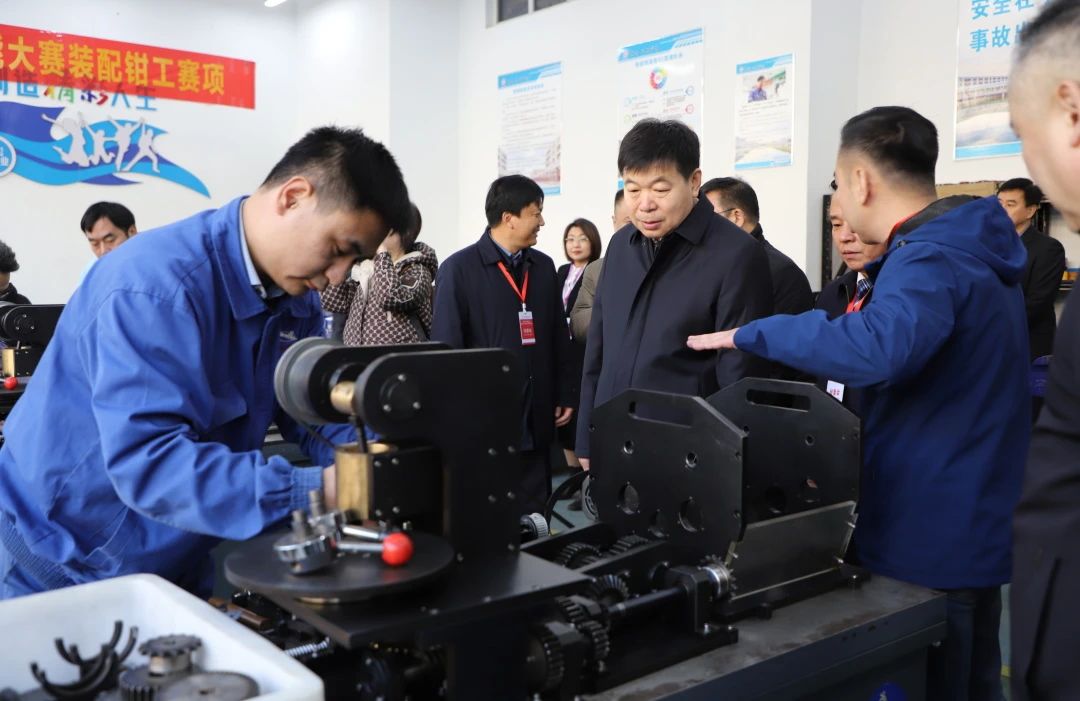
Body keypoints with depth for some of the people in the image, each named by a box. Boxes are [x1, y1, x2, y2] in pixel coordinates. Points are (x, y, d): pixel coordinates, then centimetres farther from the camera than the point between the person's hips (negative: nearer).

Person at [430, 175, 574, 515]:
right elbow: (446, 346, -7)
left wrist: (565, 394, 13)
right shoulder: (459, 269, -7)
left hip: (536, 418, 5)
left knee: (534, 511, 10)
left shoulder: (544, 266, 9)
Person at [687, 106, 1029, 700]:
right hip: (972, 527, 10)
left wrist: (753, 333, -30)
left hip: (930, 538, -10)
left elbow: (877, 347, -43)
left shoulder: (927, 259, -22)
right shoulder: (971, 249, 10)